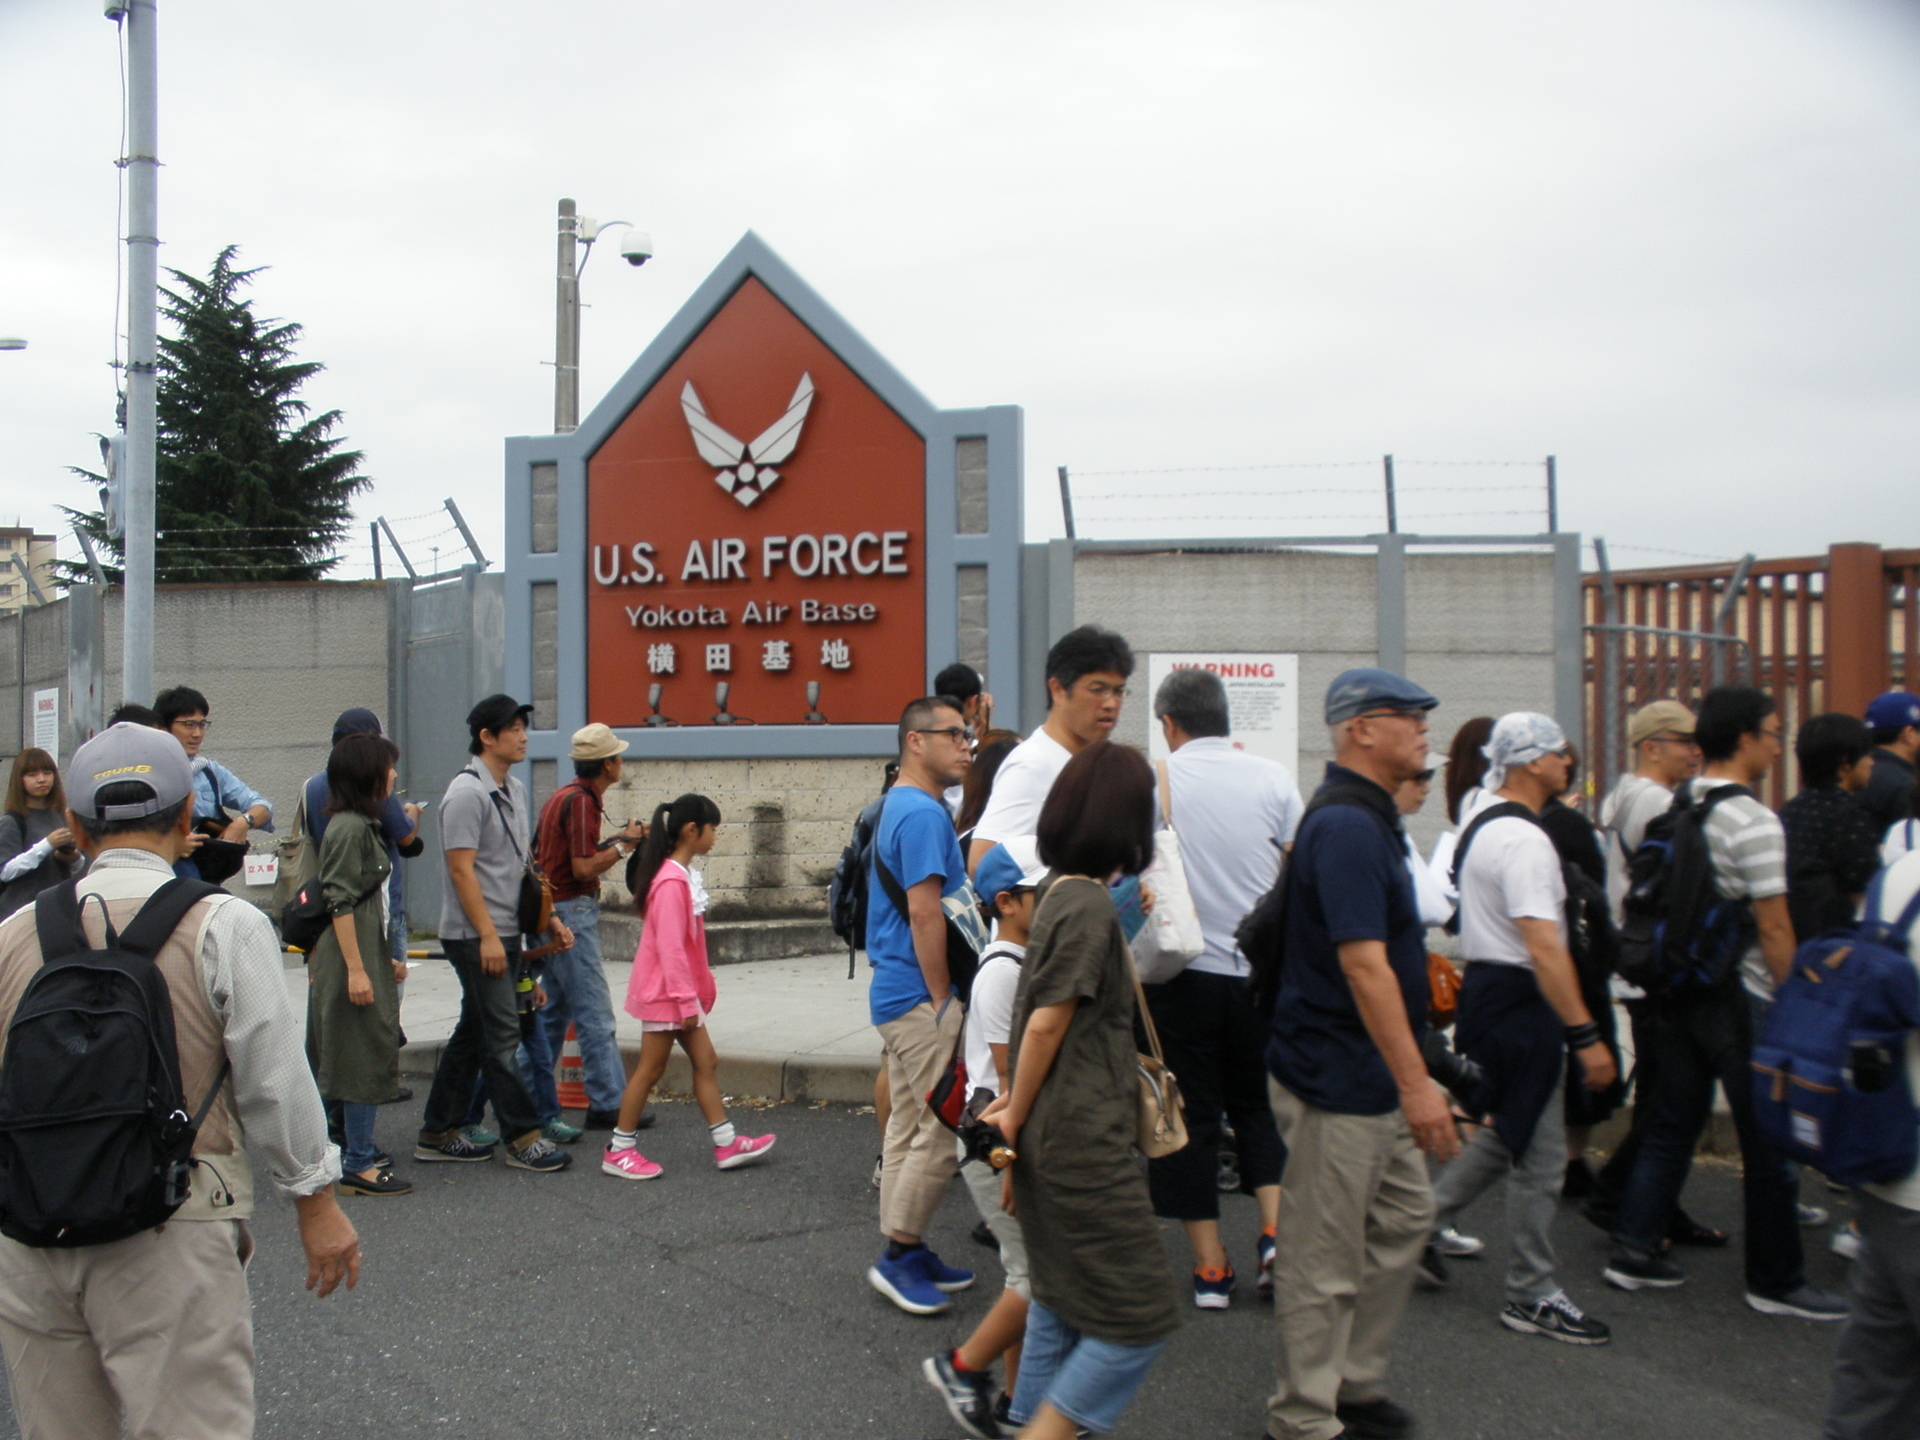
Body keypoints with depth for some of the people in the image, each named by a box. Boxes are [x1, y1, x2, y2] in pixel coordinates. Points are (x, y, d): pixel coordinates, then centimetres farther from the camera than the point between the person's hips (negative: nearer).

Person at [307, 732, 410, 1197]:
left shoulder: (364, 825, 15)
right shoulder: (349, 828, -15)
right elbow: (340, 902, -20)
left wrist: (385, 961, 24)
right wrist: (357, 969, -22)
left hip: (368, 955, 10)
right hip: (354, 957, -10)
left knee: (369, 1058, 13)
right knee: (366, 1058, -5)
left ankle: (357, 1156, 19)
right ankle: (358, 1165, 1)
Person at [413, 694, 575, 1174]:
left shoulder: (515, 790, 14)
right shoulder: (466, 793, -13)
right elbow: (461, 868, -18)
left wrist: (549, 918, 17)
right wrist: (487, 935, -21)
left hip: (506, 933, 9)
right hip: (475, 936, -9)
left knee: (473, 1033, 13)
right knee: (501, 1035, -5)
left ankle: (438, 1134, 22)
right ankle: (523, 1139, 2)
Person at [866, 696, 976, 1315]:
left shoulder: (900, 807, 17)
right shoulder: (923, 813, -16)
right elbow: (925, 913, -21)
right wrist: (943, 1000, -18)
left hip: (897, 991, 11)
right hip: (920, 995, -11)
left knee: (909, 1125, 14)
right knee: (948, 1128, -5)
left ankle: (905, 1254, 22)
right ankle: (899, 1253, 4)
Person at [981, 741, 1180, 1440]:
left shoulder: (1062, 892, 10)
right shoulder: (1090, 906, -19)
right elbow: (1046, 1023, -18)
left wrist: (1018, 1109, 14)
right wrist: (1016, 1120, -7)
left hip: (1059, 1138, 10)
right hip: (1084, 1143, -10)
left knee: (1062, 1299, 19)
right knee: (1138, 1318, -1)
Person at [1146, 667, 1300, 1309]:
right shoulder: (1272, 776, 0)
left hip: (1185, 971, -2)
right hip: (1263, 970, 2)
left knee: (1191, 1112, 8)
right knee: (1259, 1103, 20)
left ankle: (1210, 1267, 12)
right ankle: (1274, 1230, 5)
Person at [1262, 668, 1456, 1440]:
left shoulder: (1367, 815, 13)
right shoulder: (1346, 826, -21)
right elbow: (1364, 965, -26)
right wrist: (1416, 1084, -25)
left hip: (1374, 1081, 11)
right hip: (1336, 1084, -11)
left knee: (1404, 1220, 19)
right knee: (1323, 1260, 2)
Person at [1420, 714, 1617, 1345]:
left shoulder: (1483, 826, 12)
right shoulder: (1523, 839, -20)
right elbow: (1544, 948, -26)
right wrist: (1585, 1035, -26)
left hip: (1487, 986, 10)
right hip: (1520, 1002, -10)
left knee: (1507, 1134, 22)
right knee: (1540, 1156, 1)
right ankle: (1531, 1298, 12)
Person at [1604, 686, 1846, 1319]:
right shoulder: (1753, 823, -16)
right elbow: (1774, 929, -16)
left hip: (1675, 989, 8)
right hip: (1736, 999, -7)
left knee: (1671, 1125, 14)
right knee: (1768, 1142, 5)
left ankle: (1634, 1250, 17)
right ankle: (1776, 1282, 15)